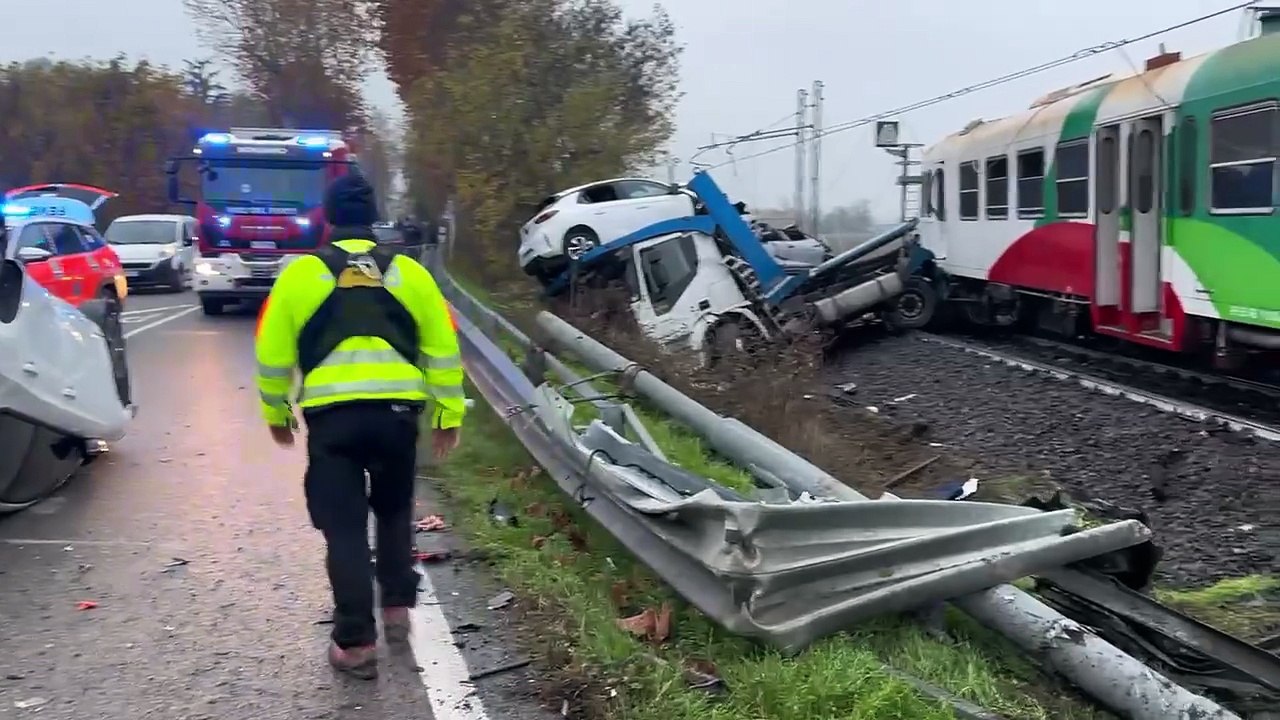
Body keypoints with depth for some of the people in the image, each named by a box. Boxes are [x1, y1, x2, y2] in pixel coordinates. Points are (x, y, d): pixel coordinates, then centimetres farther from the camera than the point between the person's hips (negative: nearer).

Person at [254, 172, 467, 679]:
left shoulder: (301, 273, 6)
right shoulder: (408, 272, 10)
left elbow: (273, 354, 8)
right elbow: (443, 349, 9)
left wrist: (276, 414, 22)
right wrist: (448, 415, 14)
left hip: (331, 414, -2)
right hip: (397, 410, 2)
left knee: (344, 527, 5)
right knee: (394, 511, 25)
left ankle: (356, 642, 5)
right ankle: (397, 608, 27)